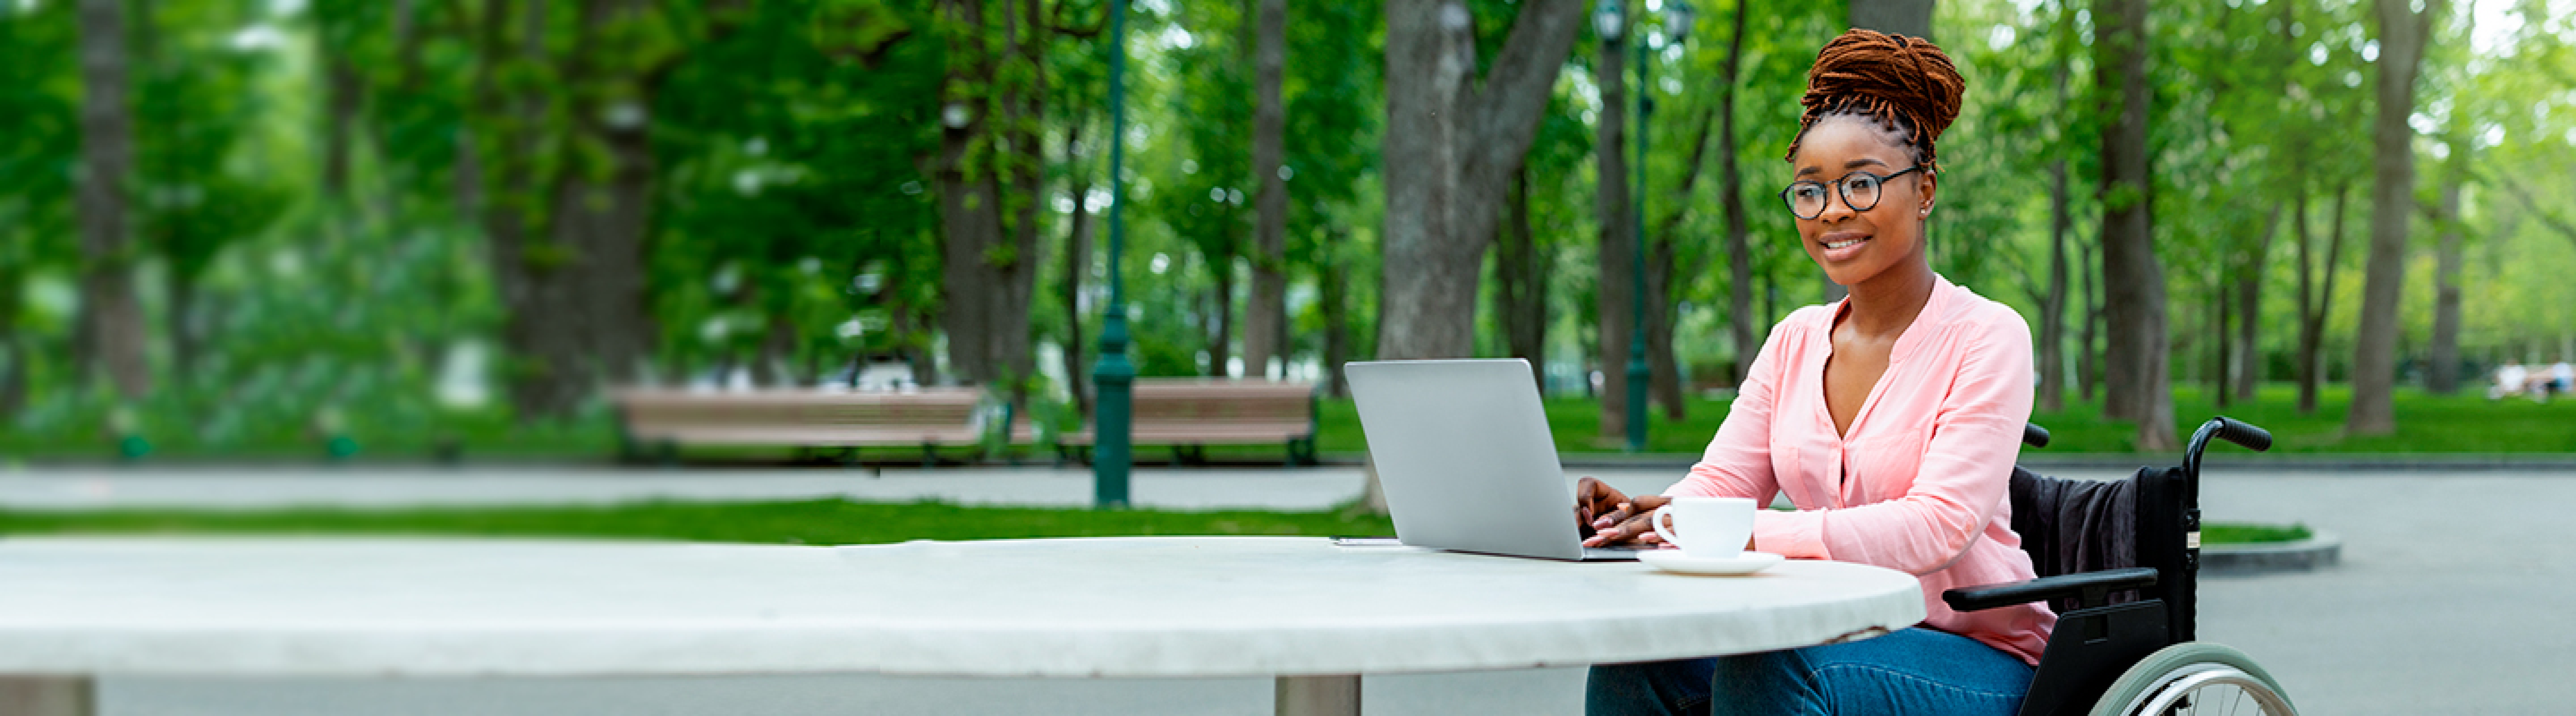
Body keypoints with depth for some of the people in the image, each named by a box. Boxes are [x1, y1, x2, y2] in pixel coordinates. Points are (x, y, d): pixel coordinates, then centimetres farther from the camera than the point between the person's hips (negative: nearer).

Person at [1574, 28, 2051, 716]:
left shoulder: (1985, 337, -8)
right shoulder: (1797, 340, 11)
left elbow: (1940, 526, -21)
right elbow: (1721, 482, 5)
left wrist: (1750, 532, -32)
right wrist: (1644, 513, -20)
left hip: (1977, 658, -5)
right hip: (1838, 636, 5)